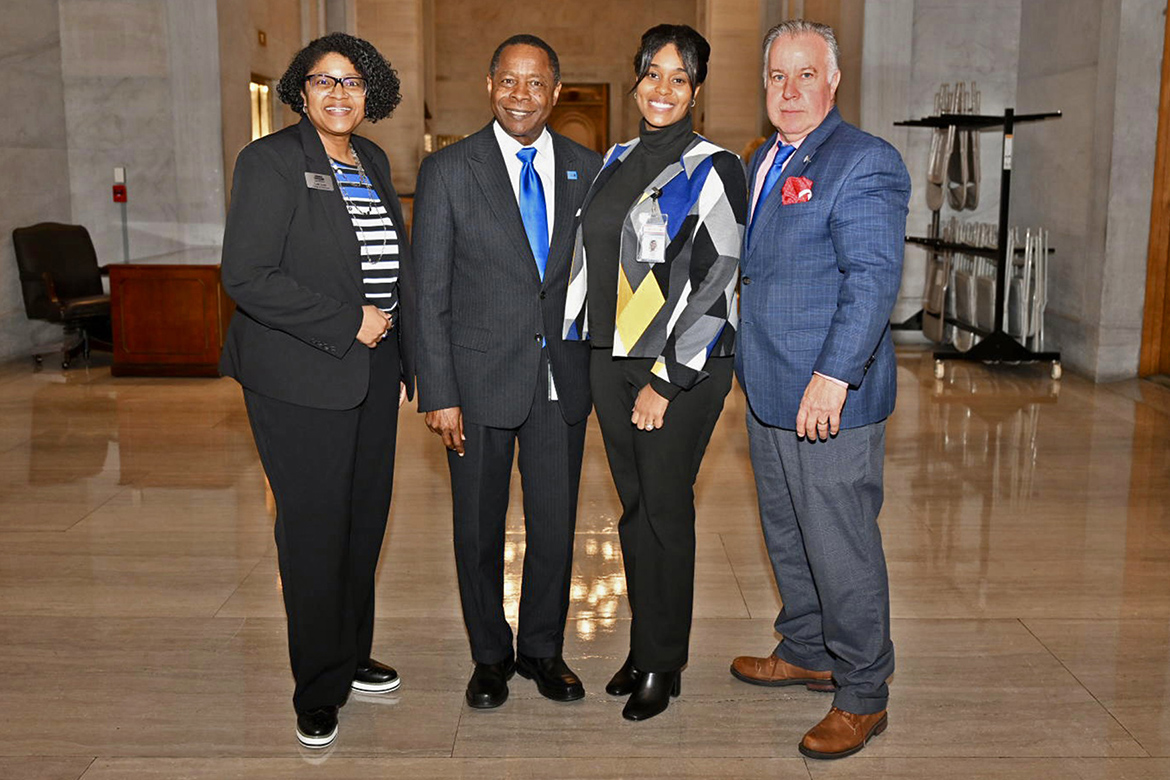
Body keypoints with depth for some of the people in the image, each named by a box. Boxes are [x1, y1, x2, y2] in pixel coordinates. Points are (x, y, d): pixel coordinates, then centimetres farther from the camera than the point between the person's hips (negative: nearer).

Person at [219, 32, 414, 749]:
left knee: (366, 517, 12)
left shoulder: (373, 162, 12)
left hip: (373, 368, 7)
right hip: (302, 377, -6)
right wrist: (347, 325, -16)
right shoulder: (271, 161, -9)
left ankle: (352, 656, 31)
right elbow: (248, 278, -17)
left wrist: (403, 359, 11)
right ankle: (319, 690, 17)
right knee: (315, 526, 1)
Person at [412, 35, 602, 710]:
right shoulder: (449, 170, -3)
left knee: (556, 525, 11)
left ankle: (543, 649, 31)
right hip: (482, 379, -2)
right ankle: (491, 656, 30)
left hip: (563, 379, 2)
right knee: (480, 528, 10)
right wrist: (438, 393, -9)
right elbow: (430, 292, -4)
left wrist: (601, 368, 4)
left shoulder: (587, 170, 5)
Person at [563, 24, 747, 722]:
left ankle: (662, 666, 17)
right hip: (610, 360, 6)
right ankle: (642, 648, 26)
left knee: (666, 509, 1)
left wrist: (665, 380, -14)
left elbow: (716, 282, -12)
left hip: (683, 368, -5)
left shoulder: (714, 169, -7)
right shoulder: (615, 162, 12)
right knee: (634, 505, 12)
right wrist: (574, 345, 11)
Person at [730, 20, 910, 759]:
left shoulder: (865, 162, -12)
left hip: (829, 399, -9)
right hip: (768, 393, 9)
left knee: (841, 550, 0)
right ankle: (805, 653, 39)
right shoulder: (762, 162, 15)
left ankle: (862, 696, 16)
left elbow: (873, 279, -21)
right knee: (787, 537, 20)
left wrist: (833, 377, -27)